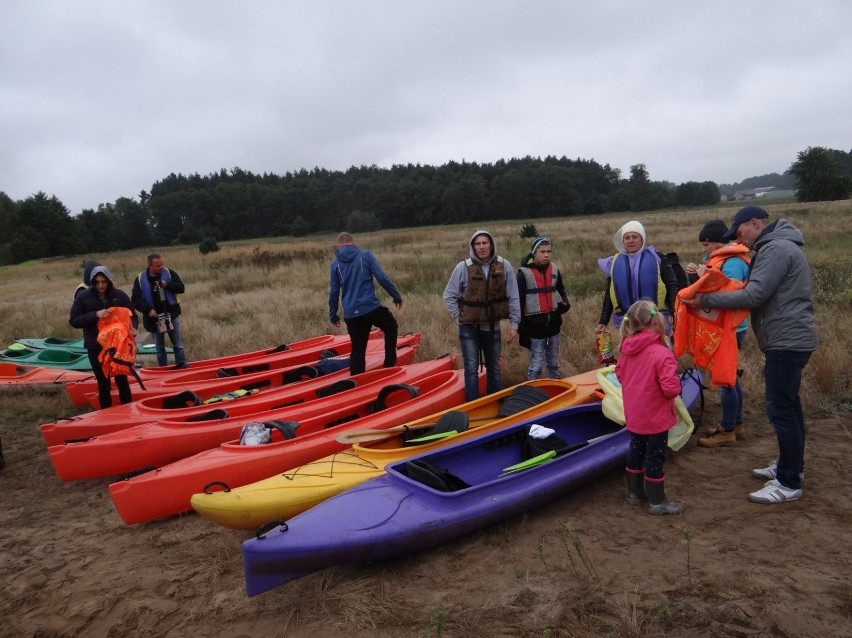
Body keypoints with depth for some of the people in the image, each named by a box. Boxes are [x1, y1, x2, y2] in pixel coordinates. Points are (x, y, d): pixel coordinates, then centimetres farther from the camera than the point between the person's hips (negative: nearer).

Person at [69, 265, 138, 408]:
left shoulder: (119, 295, -2)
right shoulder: (83, 297, -4)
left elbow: (132, 316, 4)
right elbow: (74, 321, -7)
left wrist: (133, 327, -18)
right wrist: (95, 315, -21)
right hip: (95, 347, 0)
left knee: (122, 380, 7)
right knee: (103, 383, 7)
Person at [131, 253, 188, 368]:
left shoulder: (169, 273, -2)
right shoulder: (140, 279, -3)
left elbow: (181, 288, -5)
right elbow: (135, 299, -4)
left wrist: (167, 285, -21)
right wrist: (148, 310, -16)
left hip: (171, 314, 0)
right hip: (154, 317, 0)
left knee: (178, 343, 4)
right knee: (159, 347, 10)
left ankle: (181, 364, 10)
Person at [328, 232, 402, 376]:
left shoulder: (335, 264, 8)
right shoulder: (366, 255, 1)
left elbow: (333, 292, 8)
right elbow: (382, 278, -6)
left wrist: (333, 316, 17)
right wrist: (397, 296, 4)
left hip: (351, 314, 2)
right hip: (371, 307, -2)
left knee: (357, 350, 11)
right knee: (391, 327, 24)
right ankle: (390, 365, 15)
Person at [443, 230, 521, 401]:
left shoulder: (504, 266, -7)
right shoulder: (463, 267, -12)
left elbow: (513, 298, -3)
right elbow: (449, 296, -3)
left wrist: (514, 324, -3)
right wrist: (460, 317, -6)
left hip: (492, 326, 2)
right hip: (469, 328, -2)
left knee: (494, 368, 16)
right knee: (471, 368, -2)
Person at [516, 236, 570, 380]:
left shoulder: (554, 270, 6)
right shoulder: (524, 273, -9)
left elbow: (561, 290, 21)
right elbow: (518, 302, -8)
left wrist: (564, 303, -2)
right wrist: (522, 328, -10)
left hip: (553, 323, 5)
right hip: (535, 325, -5)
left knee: (554, 363, 18)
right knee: (536, 366, -2)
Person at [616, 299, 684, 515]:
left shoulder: (627, 349, -4)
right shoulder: (662, 354, -26)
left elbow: (619, 373, 9)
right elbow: (671, 388, -28)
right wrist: (676, 383, -8)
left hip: (634, 415, 7)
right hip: (655, 418, -7)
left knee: (636, 450, 20)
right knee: (655, 457, 6)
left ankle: (634, 492, 34)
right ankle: (657, 502, 19)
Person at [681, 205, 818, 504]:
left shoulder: (776, 249, -16)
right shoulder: (776, 246, 17)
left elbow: (754, 296, -24)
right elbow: (764, 293, 14)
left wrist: (706, 300, -17)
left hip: (787, 341, -11)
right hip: (790, 338, 11)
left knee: (780, 409, -7)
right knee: (788, 404, 19)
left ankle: (789, 483, 1)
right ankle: (790, 465, 33)